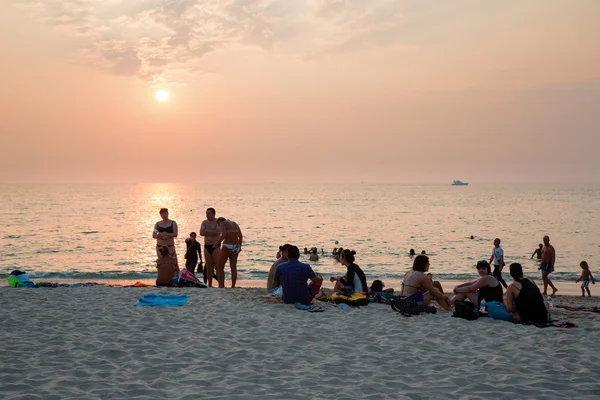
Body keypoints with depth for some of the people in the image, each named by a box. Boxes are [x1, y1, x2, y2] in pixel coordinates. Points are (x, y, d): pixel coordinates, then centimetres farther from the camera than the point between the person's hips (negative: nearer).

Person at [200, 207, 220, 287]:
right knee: (208, 266, 5)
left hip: (215, 247, -5)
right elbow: (201, 233, -4)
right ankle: (209, 284, 9)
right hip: (207, 246, 5)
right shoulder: (204, 222, 10)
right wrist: (212, 233, -11)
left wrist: (207, 231, -9)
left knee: (217, 266, -9)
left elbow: (217, 232, -20)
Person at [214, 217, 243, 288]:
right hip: (235, 247, 6)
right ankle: (233, 286, 8)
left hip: (227, 247, -6)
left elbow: (223, 235, -19)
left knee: (220, 267, 4)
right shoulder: (235, 224, 17)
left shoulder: (223, 224, -4)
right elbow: (241, 236, 10)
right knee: (233, 267, 10)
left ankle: (221, 286, -4)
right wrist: (239, 246, 17)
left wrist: (217, 244, -9)